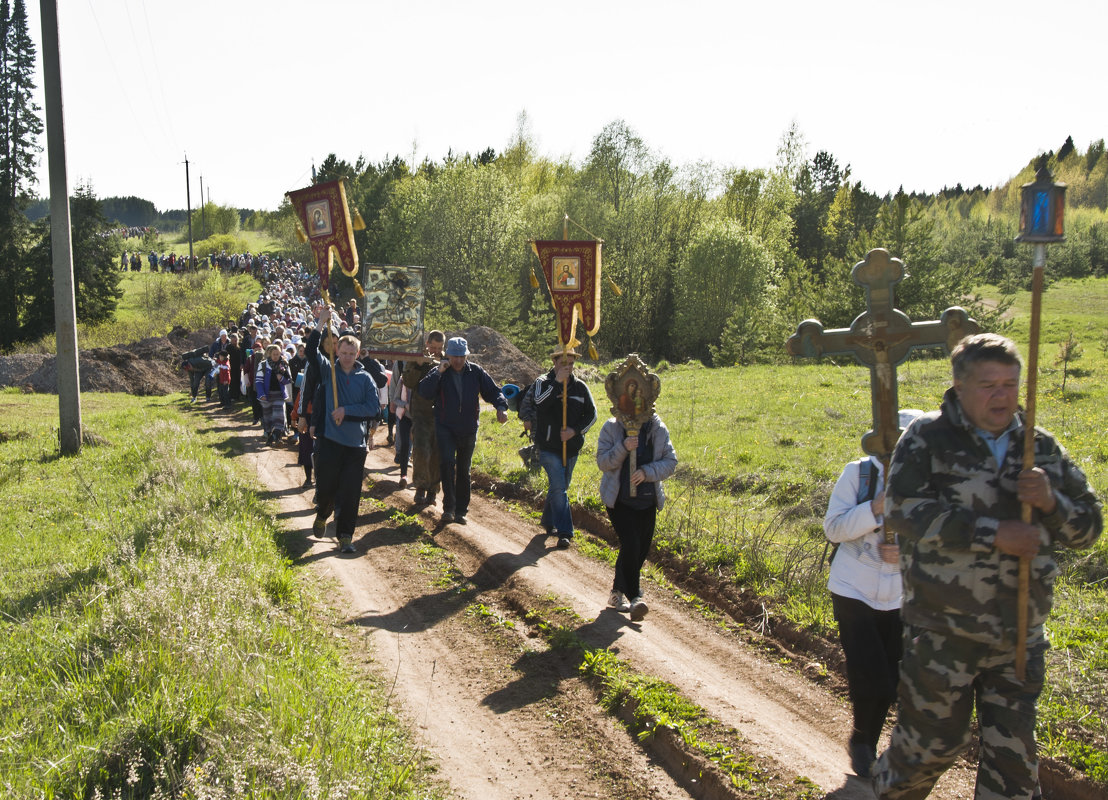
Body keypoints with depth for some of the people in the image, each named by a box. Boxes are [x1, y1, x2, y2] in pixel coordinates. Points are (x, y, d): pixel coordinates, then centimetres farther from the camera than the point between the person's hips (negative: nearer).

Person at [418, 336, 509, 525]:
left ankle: (460, 510, 21)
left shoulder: (476, 372, 1)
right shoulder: (440, 372, -4)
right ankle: (449, 507, -16)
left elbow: (493, 391, 1)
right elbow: (424, 392, -16)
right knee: (447, 461, -22)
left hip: (468, 429, 3)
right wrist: (438, 372, -25)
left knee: (463, 470, 11)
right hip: (445, 427, -2)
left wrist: (501, 407, -18)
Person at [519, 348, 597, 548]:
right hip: (549, 447, -4)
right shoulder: (543, 382, -5)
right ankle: (564, 532, -9)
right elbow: (540, 403, -25)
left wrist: (575, 430, -9)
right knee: (558, 488, -12)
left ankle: (549, 522, 36)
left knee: (560, 487, 16)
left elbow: (591, 414, 6)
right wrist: (557, 382, -26)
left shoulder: (580, 387, 5)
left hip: (572, 447, 4)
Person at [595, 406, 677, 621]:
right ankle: (634, 597, -9)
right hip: (619, 500, -3)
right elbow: (603, 462, -10)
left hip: (647, 501, 4)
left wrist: (647, 472, -20)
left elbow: (670, 462, -3)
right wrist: (623, 448, -27)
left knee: (641, 550, 9)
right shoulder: (611, 428, -7)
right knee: (630, 546, -18)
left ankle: (618, 592, 29)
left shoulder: (658, 429, -2)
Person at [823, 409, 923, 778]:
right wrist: (877, 507, -25)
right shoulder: (859, 473, -11)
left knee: (887, 683, 11)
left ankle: (865, 746, 37)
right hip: (854, 592, -3)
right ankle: (862, 740, 23)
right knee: (871, 682, -9)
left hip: (898, 598, 3)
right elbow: (833, 528, -12)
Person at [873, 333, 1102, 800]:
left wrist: (1049, 502, -13)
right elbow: (903, 511, -21)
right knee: (933, 741, 8)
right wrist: (993, 533, -22)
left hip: (1019, 635, 4)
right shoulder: (928, 439, -7)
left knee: (1014, 757, 11)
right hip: (941, 633, -4)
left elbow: (1087, 527, 9)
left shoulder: (1042, 449, 7)